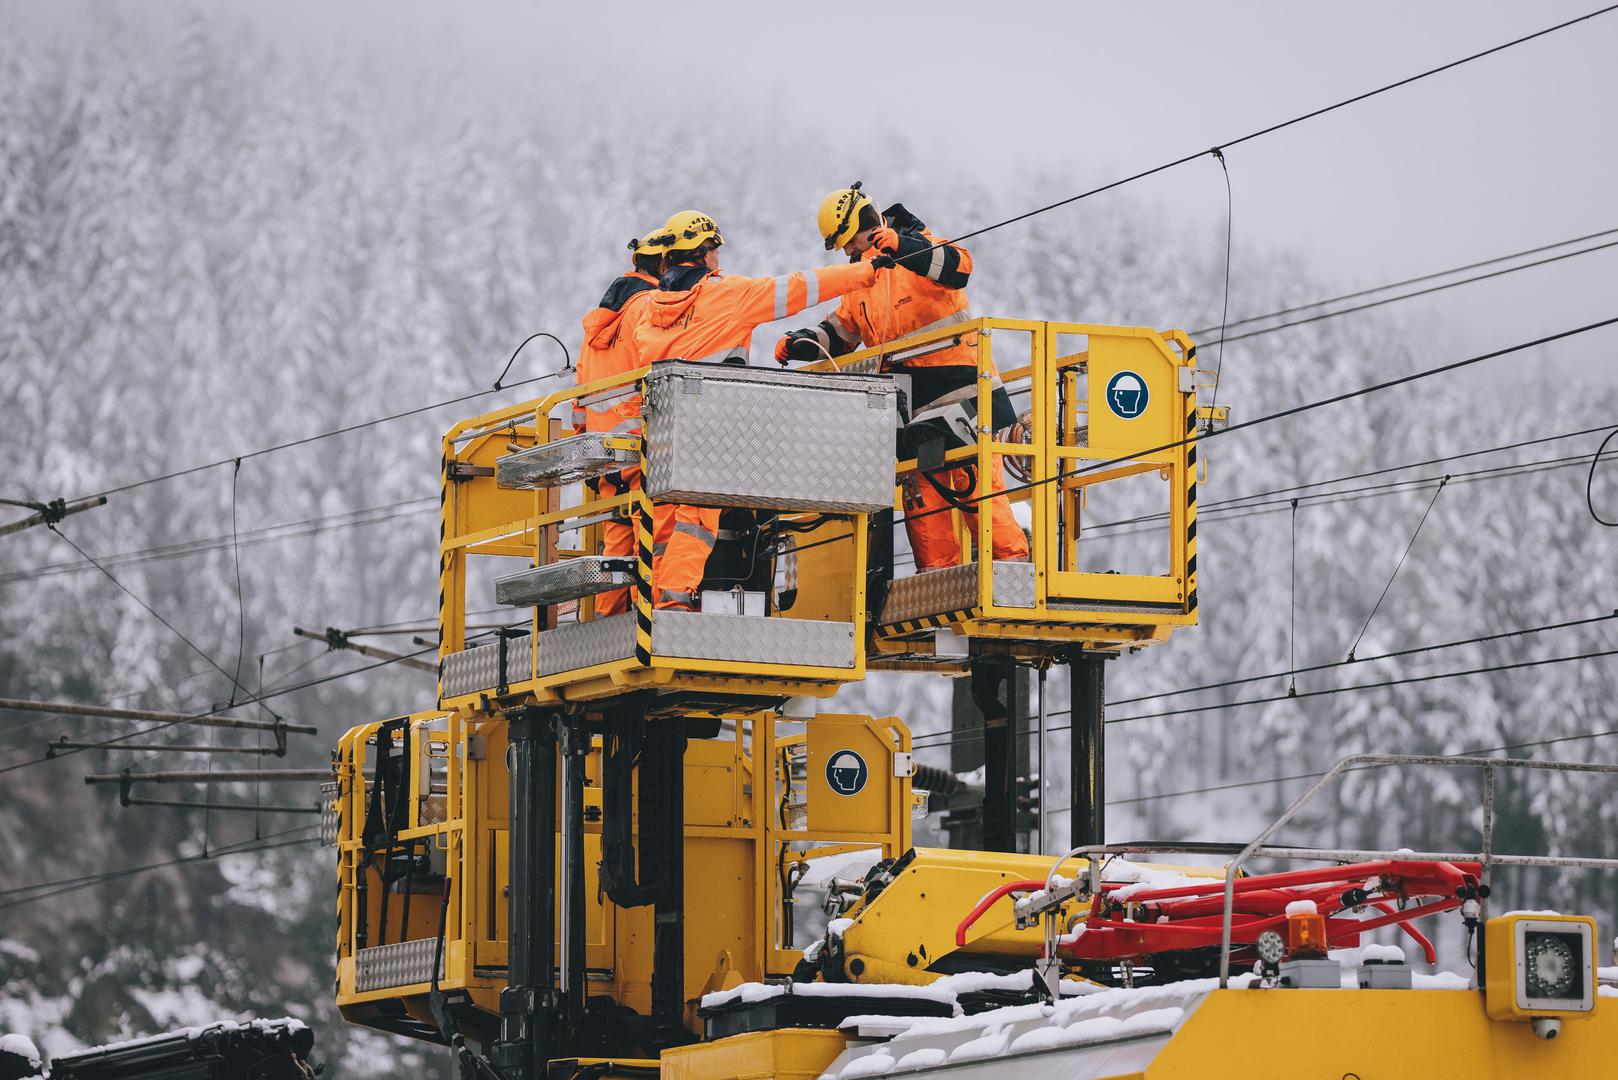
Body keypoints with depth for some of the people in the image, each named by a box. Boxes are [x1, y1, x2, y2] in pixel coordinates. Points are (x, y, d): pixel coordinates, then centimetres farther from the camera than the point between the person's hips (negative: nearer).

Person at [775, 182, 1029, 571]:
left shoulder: (916, 244, -3)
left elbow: (958, 266, -23)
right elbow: (842, 330, 26)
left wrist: (902, 248, -35)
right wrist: (804, 342, 7)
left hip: (955, 375, -7)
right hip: (910, 396, 7)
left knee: (974, 478, -11)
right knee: (920, 483, 1)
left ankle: (1012, 559, -9)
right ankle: (938, 570, 1)